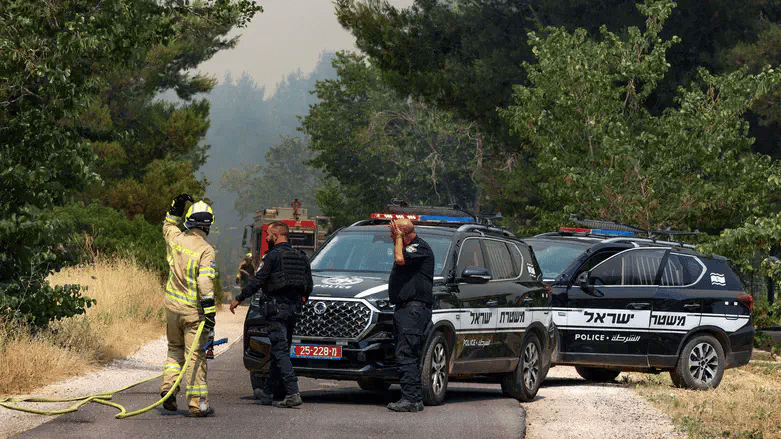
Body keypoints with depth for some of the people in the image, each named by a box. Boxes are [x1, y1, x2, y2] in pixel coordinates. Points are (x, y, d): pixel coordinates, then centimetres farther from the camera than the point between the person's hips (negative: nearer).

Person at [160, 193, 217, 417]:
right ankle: (198, 403, -5)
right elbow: (205, 283, -22)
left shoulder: (176, 239, 0)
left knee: (175, 349, 22)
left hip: (172, 305, 5)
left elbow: (168, 226, 27)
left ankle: (168, 390, 8)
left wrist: (176, 208, 22)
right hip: (193, 309, -5)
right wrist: (209, 312, -21)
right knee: (195, 355, -3)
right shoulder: (205, 251, -15)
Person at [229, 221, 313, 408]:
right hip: (293, 308, 8)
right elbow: (309, 285, 16)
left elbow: (258, 281, -11)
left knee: (281, 352, -9)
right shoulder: (300, 257, 12)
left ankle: (293, 393, -20)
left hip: (277, 307, -8)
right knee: (279, 352, 15)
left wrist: (239, 299, -1)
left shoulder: (273, 256, -10)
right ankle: (267, 393, 25)